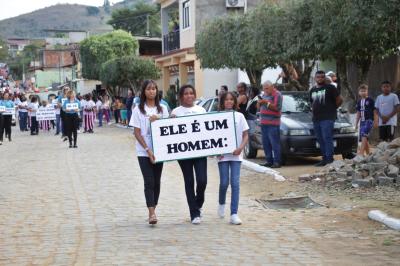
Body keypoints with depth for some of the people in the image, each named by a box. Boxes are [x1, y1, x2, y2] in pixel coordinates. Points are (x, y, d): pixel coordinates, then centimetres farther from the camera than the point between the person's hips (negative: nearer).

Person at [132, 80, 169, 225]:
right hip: (144, 152, -3)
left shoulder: (162, 109, 8)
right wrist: (148, 150, -13)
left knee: (157, 182, 7)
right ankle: (152, 213, -16)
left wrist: (158, 120, -12)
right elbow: (137, 133, -4)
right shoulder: (138, 110, -1)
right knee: (149, 182, -10)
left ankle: (153, 210, 18)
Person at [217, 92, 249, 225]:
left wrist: (241, 148, -11)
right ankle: (221, 204, 31)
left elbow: (245, 135, 5)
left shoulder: (239, 116, 4)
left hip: (236, 154, 1)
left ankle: (234, 214, -4)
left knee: (235, 183, -5)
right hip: (222, 155, -1)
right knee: (224, 183, 1)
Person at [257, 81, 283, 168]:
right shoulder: (264, 95, 20)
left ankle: (277, 162, -10)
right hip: (264, 123, 8)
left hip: (273, 123, -8)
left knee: (275, 143, -10)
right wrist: (259, 103, 1)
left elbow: (277, 108, -15)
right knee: (266, 143, 7)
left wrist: (267, 103, -18)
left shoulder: (277, 95, -5)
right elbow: (258, 107, 23)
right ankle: (269, 161, 13)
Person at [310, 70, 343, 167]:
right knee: (320, 140, 7)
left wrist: (332, 108, 4)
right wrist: (314, 110, 15)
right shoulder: (312, 90, 20)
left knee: (327, 138, -14)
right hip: (316, 118, 7)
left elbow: (340, 100, -1)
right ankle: (324, 158, 13)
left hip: (327, 118, -7)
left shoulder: (330, 88, -1)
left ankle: (329, 158, -16)